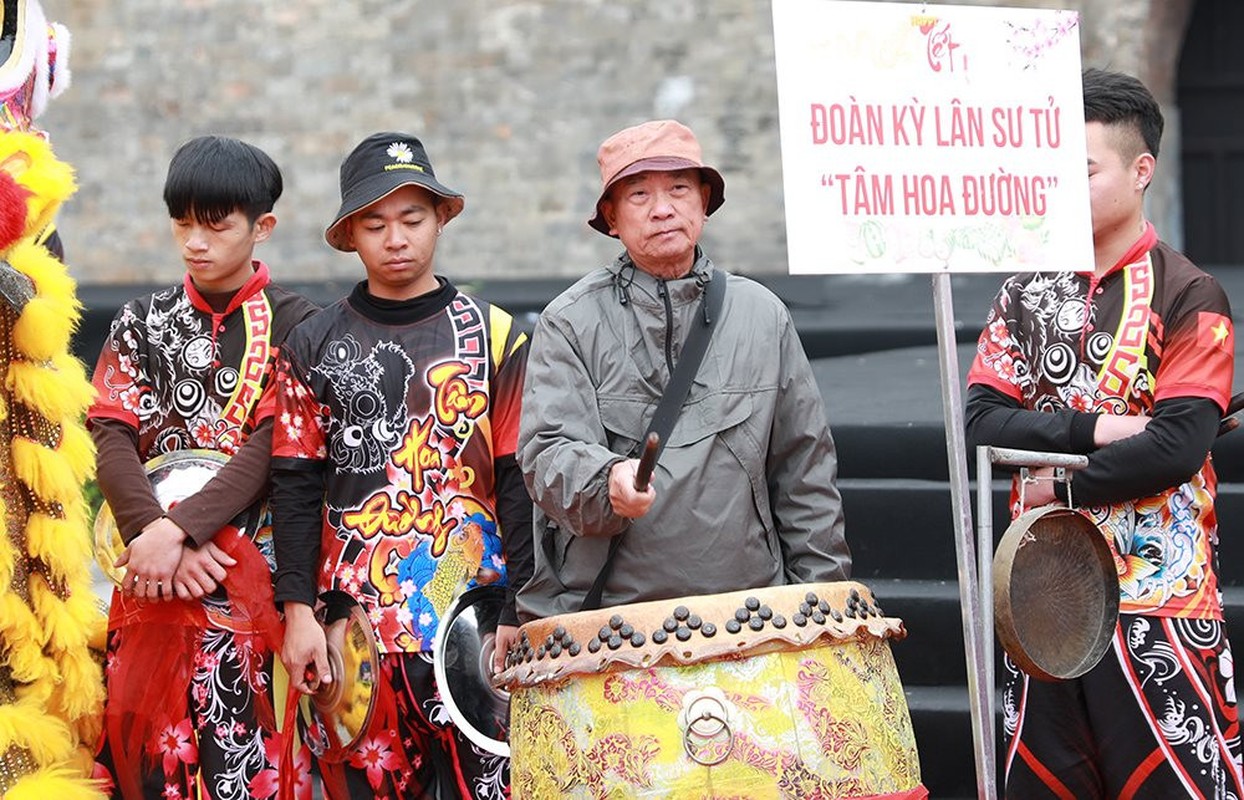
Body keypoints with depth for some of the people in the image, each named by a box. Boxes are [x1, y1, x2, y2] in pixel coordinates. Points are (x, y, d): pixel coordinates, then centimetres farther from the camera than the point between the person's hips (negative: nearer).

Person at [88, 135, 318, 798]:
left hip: (245, 574, -3)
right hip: (151, 575, 3)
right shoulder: (142, 322, 13)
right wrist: (155, 534, -14)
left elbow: (271, 451, -7)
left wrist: (177, 529, -18)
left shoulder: (293, 325, 3)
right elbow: (112, 439, 2)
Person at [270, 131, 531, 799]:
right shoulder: (315, 345, 9)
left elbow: (518, 483, 4)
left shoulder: (493, 335, 6)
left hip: (472, 617, -1)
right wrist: (298, 610, -2)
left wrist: (521, 615, -3)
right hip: (355, 616, 1)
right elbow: (296, 486, 7)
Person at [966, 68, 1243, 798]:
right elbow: (982, 421, -1)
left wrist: (1062, 484, -8)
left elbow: (1179, 446, -14)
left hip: (1157, 596, -5)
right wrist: (1094, 428, -13)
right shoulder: (1028, 295, 11)